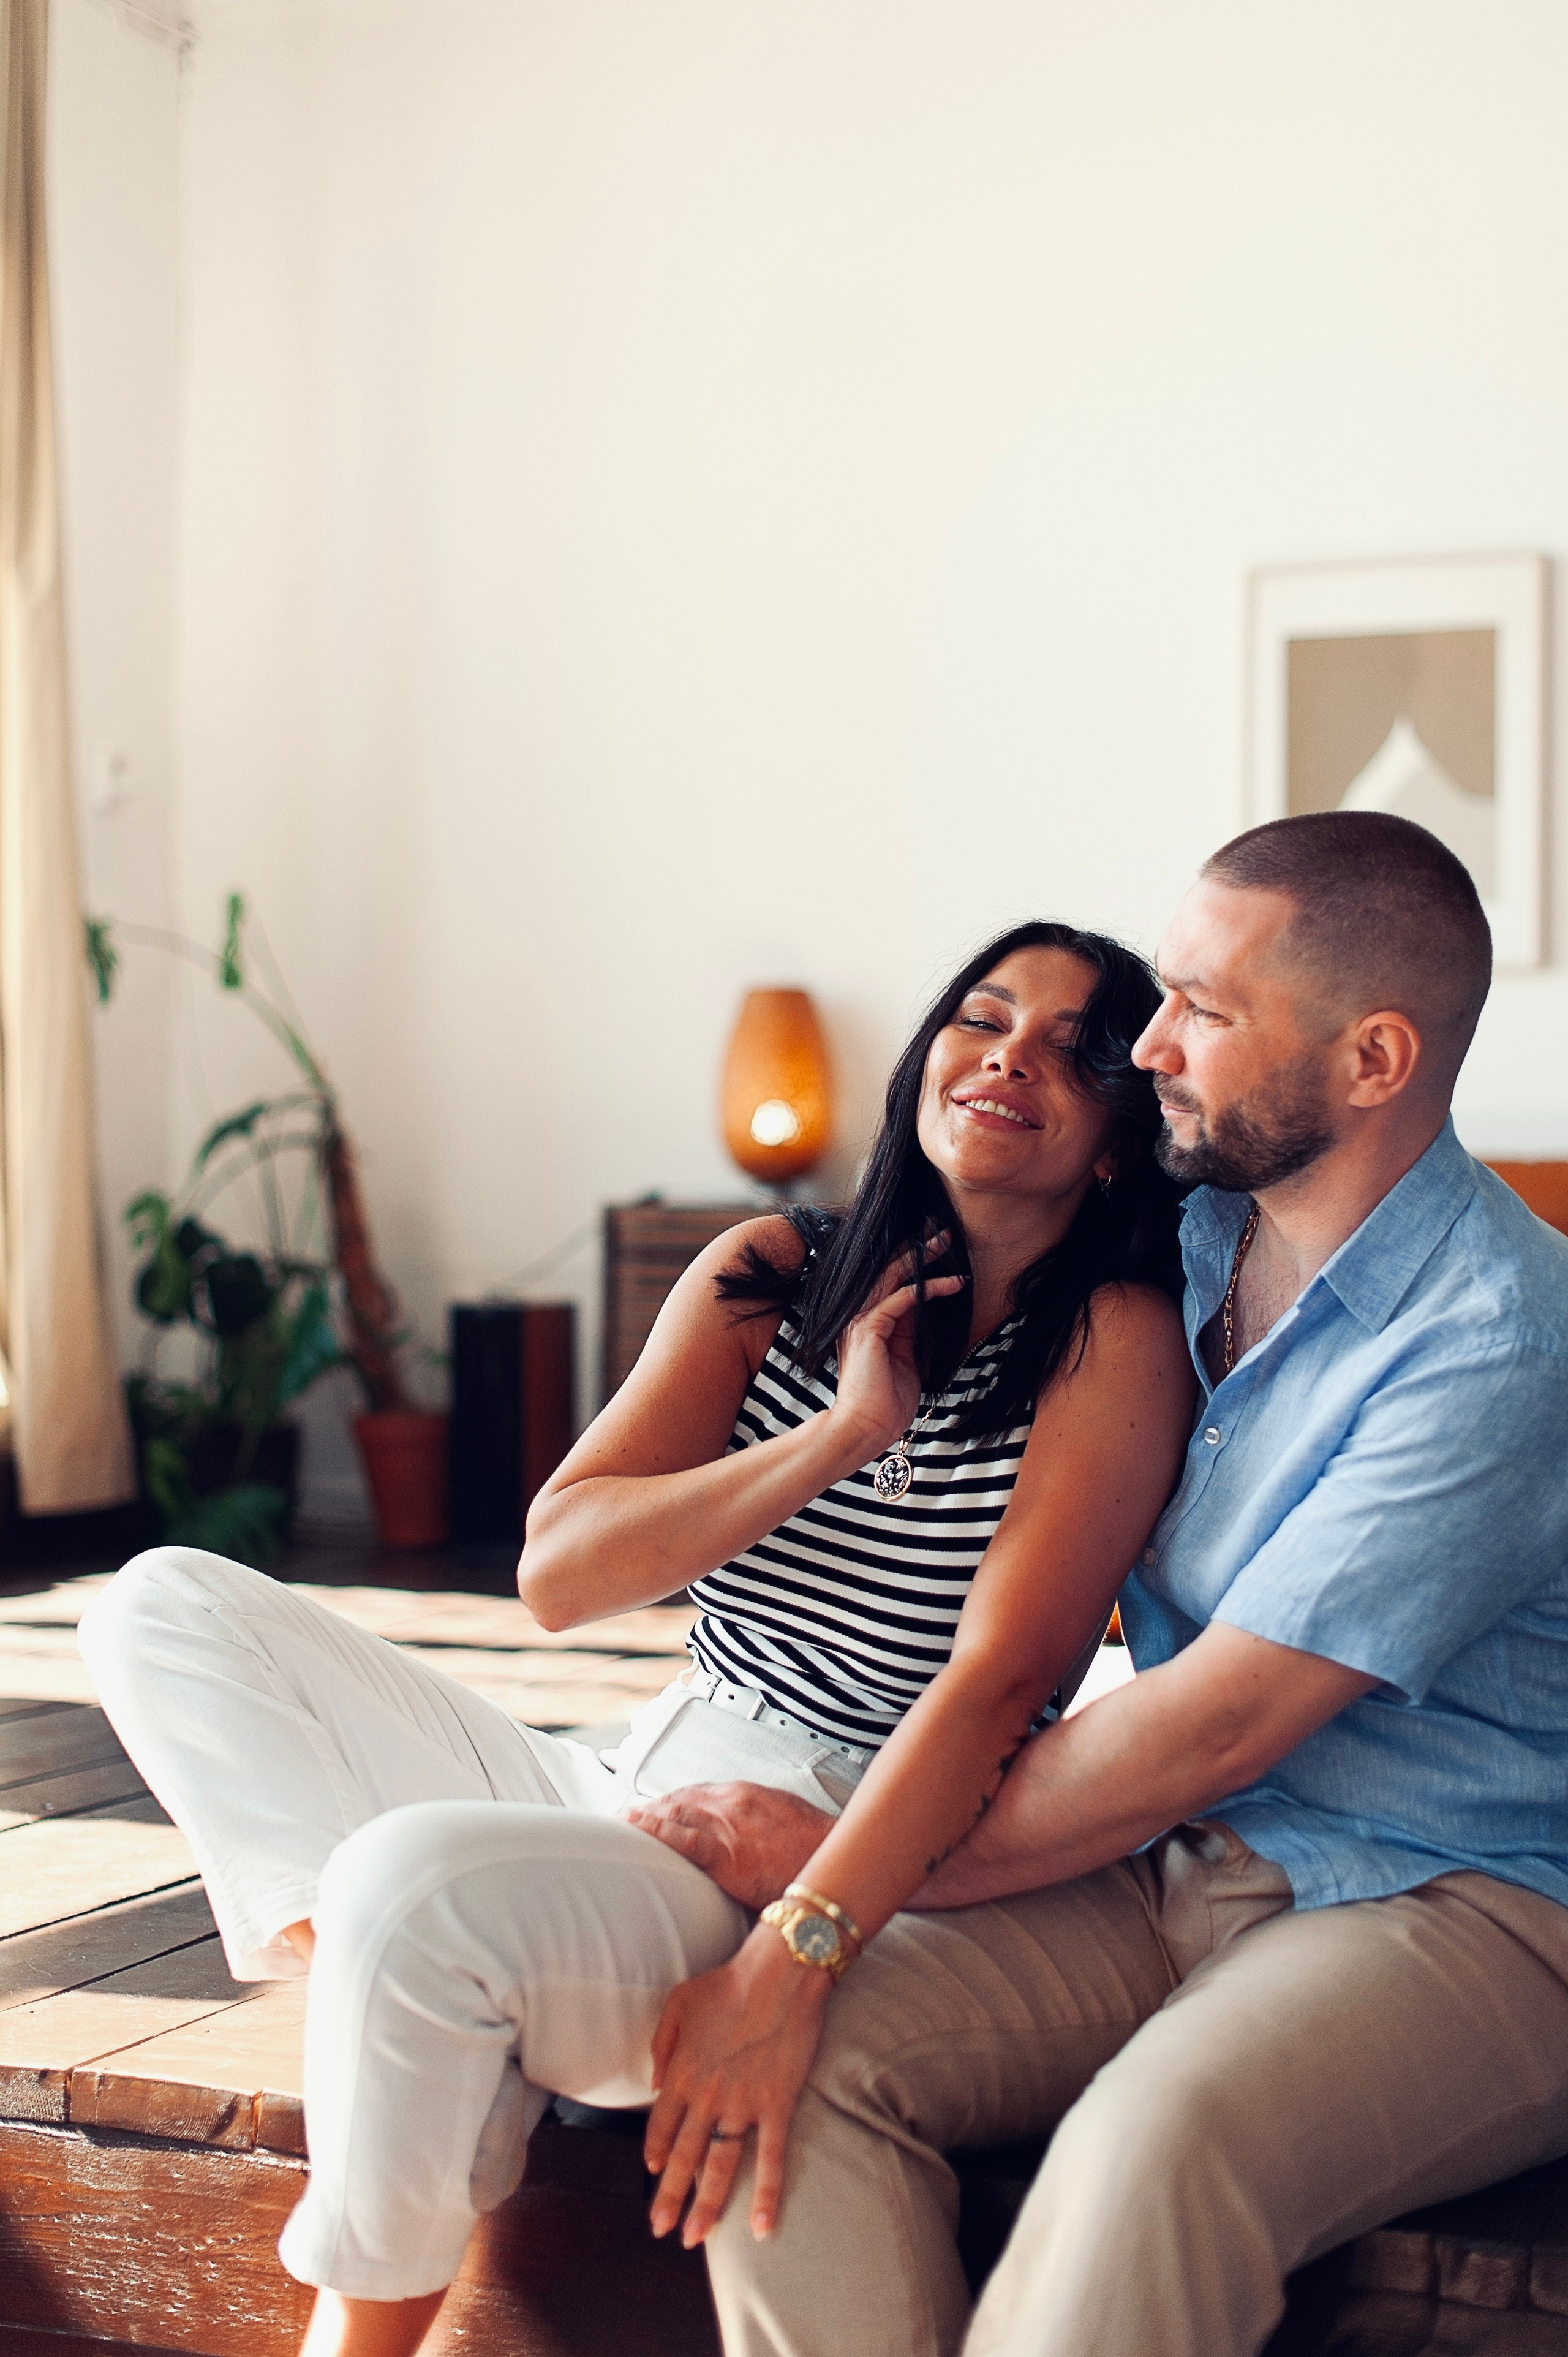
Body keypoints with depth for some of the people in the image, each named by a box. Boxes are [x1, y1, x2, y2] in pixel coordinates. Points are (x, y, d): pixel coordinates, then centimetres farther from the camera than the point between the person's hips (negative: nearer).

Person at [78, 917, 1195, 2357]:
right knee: (167, 1611, 2)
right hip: (634, 1797, 7)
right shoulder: (769, 1278, 7)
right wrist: (840, 1436, -13)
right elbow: (557, 1574, -3)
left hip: (848, 1879, -7)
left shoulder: (1118, 1339, -9)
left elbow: (1000, 1682, -20)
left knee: (419, 1880, -34)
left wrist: (787, 1967, -30)